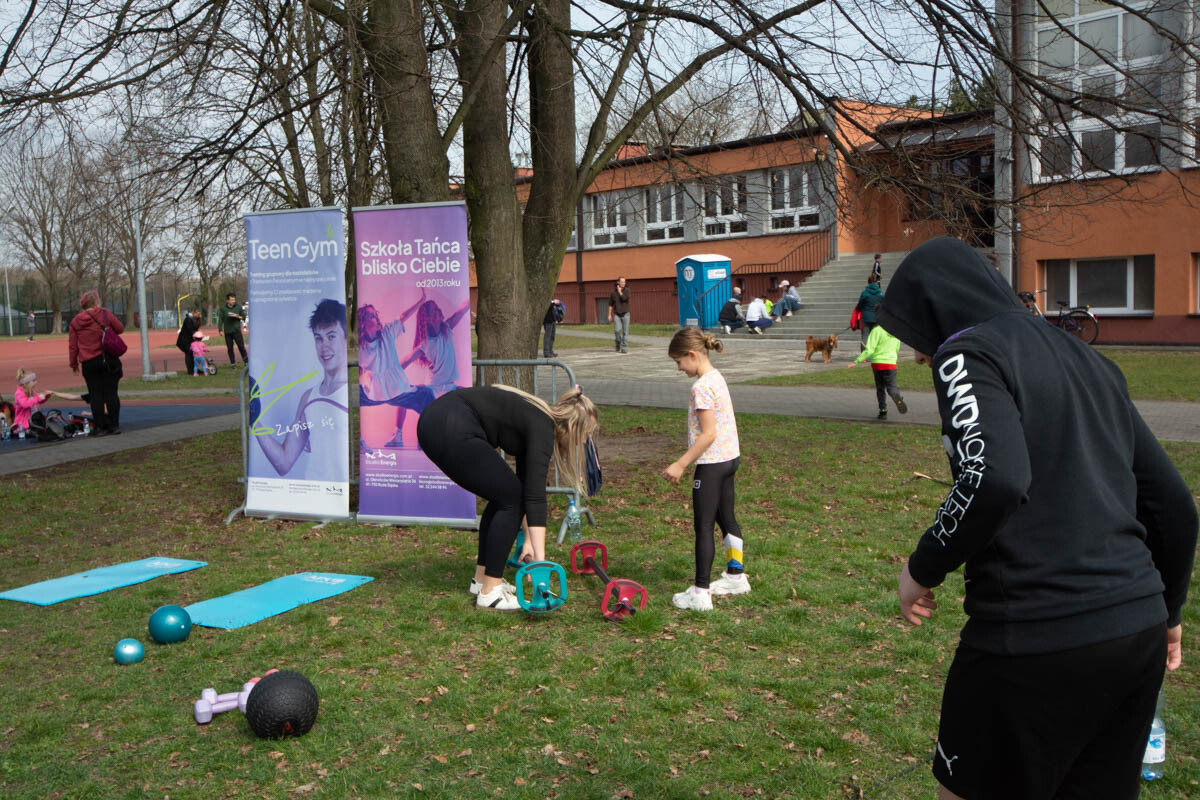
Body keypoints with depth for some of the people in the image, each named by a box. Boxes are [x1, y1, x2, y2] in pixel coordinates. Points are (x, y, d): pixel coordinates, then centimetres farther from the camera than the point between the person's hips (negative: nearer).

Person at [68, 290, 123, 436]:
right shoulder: (106, 314, -4)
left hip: (89, 363, 1)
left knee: (95, 395, 5)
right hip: (109, 360, -1)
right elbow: (120, 329, 2)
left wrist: (74, 363, 14)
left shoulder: (75, 321, 3)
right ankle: (114, 425, 6)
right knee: (111, 392, 5)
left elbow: (72, 345, 5)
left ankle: (100, 427, 5)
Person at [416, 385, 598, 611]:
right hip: (452, 431, -10)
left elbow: (525, 484, 29)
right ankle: (490, 592, 4)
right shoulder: (542, 427, -6)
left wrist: (528, 540, 31)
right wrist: (540, 560, -19)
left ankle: (482, 578, 24)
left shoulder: (534, 419, 20)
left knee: (505, 496, 17)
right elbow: (535, 494, -16)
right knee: (511, 499, 1)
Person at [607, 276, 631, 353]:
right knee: (617, 330, -15)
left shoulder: (627, 290, -2)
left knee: (625, 332, -5)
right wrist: (609, 315, 2)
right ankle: (618, 344, 11)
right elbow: (610, 304, 7)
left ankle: (623, 348, 0)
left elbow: (624, 298, -21)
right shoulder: (613, 292, 1)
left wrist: (619, 291, -10)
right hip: (616, 315, 0)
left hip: (625, 314, 0)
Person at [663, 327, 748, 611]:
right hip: (729, 458, 10)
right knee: (726, 518, 20)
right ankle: (736, 575, 33)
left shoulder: (701, 387, -20)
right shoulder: (717, 377, 10)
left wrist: (680, 464, -20)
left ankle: (700, 593, 1)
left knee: (703, 526, -3)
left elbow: (708, 434, -23)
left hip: (712, 463, -10)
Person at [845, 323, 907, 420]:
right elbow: (897, 349, 16)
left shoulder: (877, 330, -10)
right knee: (891, 386, 2)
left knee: (880, 388, 11)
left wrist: (856, 362, -12)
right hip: (890, 363, 2)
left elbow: (869, 350, -16)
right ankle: (897, 397, -32)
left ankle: (883, 411, 8)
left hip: (877, 363, -2)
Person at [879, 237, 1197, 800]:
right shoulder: (1088, 360, 17)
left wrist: (923, 568, -10)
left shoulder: (967, 352, -6)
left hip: (1036, 640, -8)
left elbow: (994, 479, -25)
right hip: (1139, 632, 8)